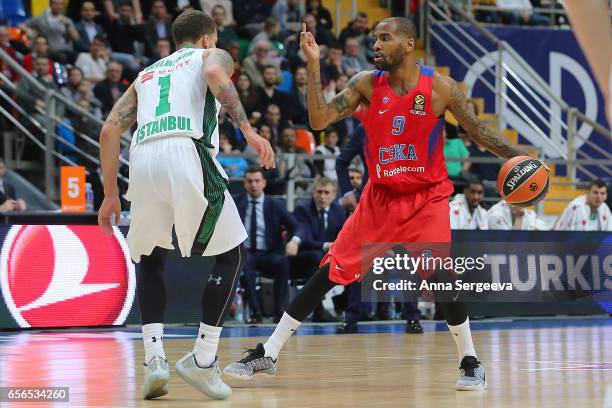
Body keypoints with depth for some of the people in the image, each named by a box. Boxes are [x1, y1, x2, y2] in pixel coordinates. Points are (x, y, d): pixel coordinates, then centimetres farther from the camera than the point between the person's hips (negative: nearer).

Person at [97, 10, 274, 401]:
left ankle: (154, 357, 7)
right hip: (186, 153, -4)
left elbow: (110, 131, 24)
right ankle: (203, 360, 6)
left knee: (150, 260, 24)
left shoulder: (147, 74, 34)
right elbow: (215, 74, -4)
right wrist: (249, 130, -10)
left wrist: (111, 194, 28)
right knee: (231, 255, 13)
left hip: (143, 159, 4)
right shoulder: (212, 56, 23)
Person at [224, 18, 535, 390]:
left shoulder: (440, 88, -11)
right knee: (329, 272, -1)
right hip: (380, 196, 2)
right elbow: (319, 120, -15)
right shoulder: (366, 84, -6)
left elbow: (478, 130, -1)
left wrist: (518, 156, -14)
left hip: (427, 196, -2)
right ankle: (268, 355, 5)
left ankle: (471, 363, -1)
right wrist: (314, 65, -23)